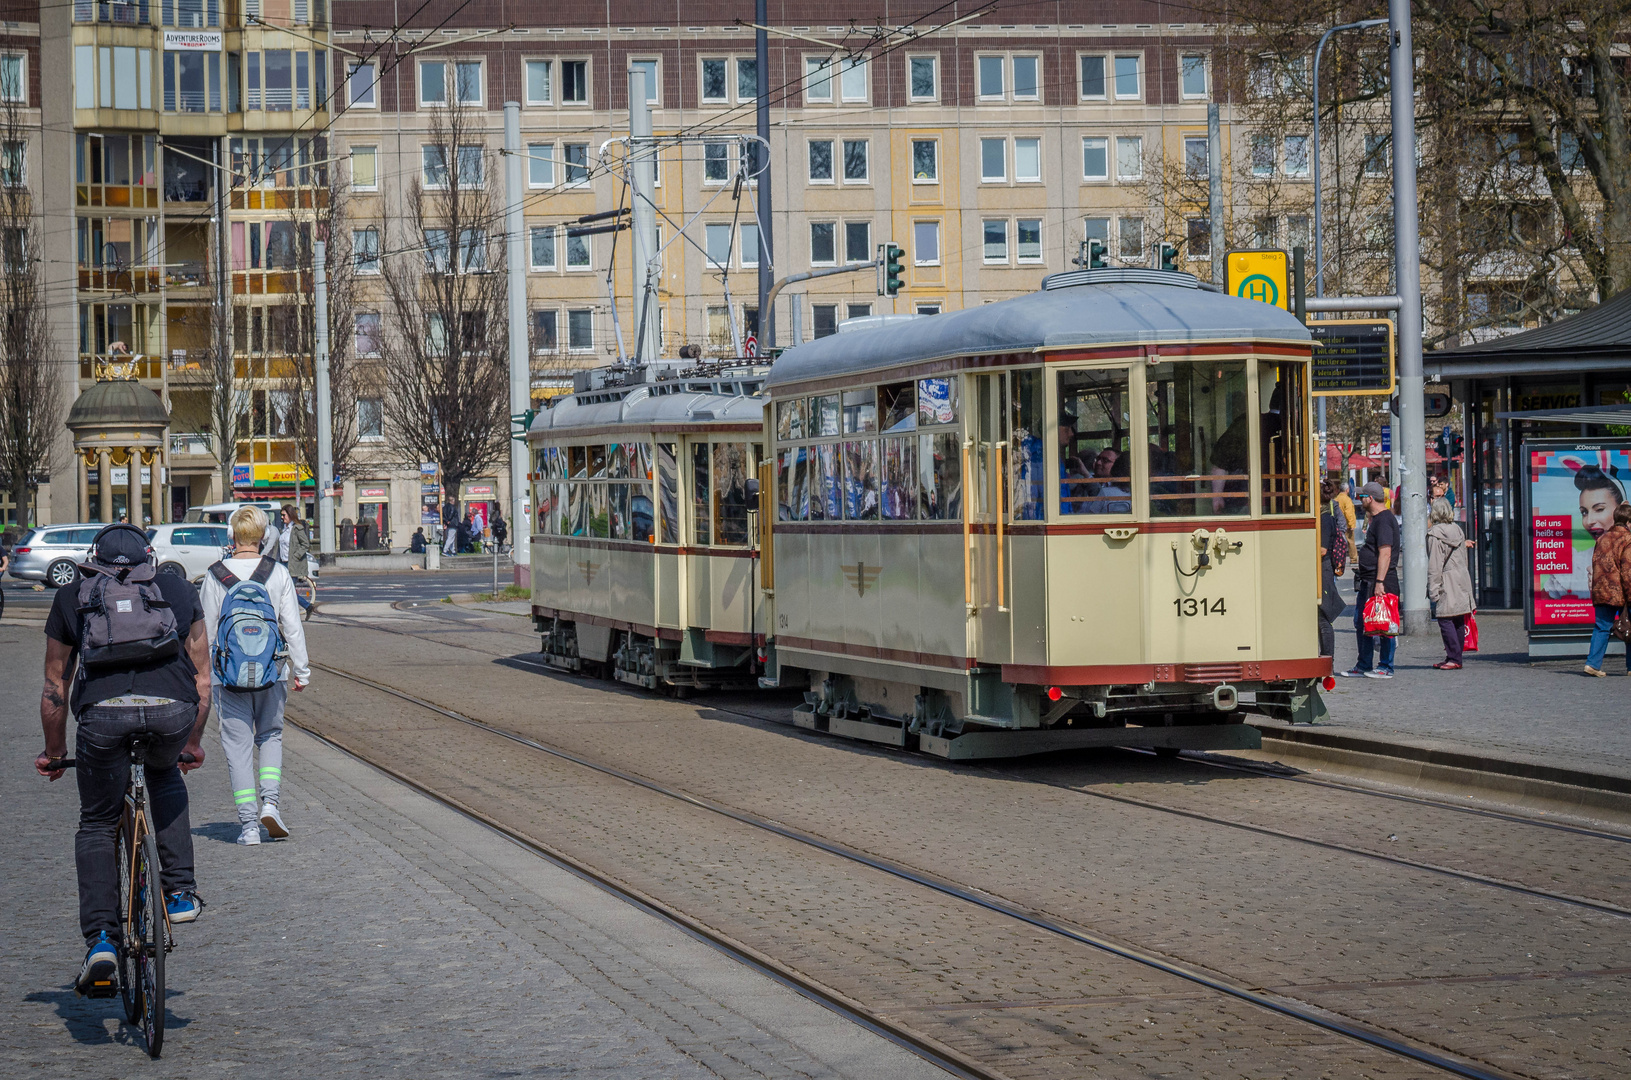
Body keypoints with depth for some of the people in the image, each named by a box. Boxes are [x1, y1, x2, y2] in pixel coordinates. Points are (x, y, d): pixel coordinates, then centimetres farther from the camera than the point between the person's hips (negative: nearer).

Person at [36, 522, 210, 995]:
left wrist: (54, 753, 43)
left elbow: (55, 689, 29)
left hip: (103, 711, -1)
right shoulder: (179, 590, 28)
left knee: (97, 826, 17)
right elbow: (203, 680, 30)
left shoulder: (70, 599, 26)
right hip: (173, 708, 1)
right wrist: (193, 743, 44)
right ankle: (180, 891, 24)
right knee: (165, 777, 34)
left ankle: (100, 939, 3)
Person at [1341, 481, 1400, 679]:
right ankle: (1364, 667, 20)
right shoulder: (1376, 519, 17)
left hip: (1381, 582, -11)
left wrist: (1379, 582, -27)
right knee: (1362, 623, 14)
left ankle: (1386, 668, 3)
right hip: (1367, 581, 11)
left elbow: (1385, 553, -22)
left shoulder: (1383, 520, -15)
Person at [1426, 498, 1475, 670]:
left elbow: (1434, 565, -13)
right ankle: (1455, 657, 16)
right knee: (1458, 621, 10)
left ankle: (1454, 658, -9)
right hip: (1461, 578, 8)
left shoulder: (1435, 534, -11)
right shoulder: (1458, 530, 12)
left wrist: (1433, 590, -11)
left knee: (1445, 621, -6)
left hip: (1446, 584, -8)